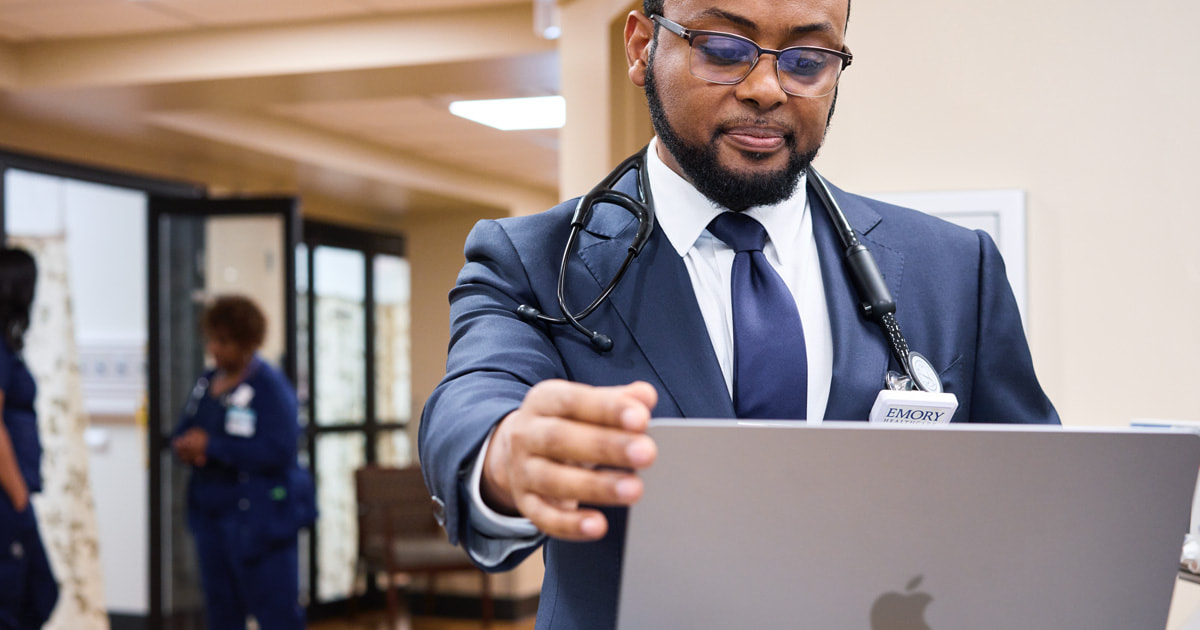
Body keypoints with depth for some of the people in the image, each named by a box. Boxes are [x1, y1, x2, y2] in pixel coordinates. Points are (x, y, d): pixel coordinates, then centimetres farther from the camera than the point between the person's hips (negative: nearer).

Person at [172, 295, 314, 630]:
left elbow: (278, 451, -22)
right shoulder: (207, 382, 12)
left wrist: (212, 446, -21)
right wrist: (187, 448, -5)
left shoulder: (270, 386, -12)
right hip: (211, 511, 8)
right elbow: (182, 432, 20)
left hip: (259, 518, -8)